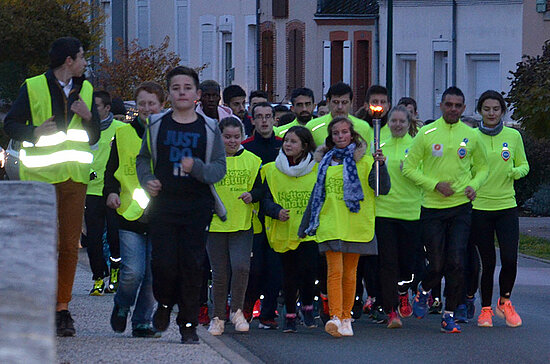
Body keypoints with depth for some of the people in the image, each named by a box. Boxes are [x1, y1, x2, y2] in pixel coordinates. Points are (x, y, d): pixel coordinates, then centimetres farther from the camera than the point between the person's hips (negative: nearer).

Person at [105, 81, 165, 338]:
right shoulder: (124, 135, 8)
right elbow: (112, 170, 14)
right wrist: (111, 191, -4)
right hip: (131, 213, 0)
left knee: (154, 274, -1)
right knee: (132, 272, -9)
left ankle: (142, 322, 13)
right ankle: (121, 306, 20)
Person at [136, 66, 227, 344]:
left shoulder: (209, 128, 6)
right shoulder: (157, 125, 8)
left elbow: (220, 168, 3)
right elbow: (143, 159, 17)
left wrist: (196, 167, -16)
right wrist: (147, 181, -3)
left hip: (198, 207, 0)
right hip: (163, 205, 0)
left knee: (192, 265, -3)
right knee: (164, 263, -8)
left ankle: (188, 325, 6)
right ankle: (165, 303, 22)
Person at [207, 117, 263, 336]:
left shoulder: (252, 161, 6)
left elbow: (260, 188, 9)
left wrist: (252, 195, -11)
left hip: (242, 225, 0)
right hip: (215, 225, 0)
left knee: (241, 266, -17)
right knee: (220, 274, 3)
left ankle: (237, 311, 2)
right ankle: (218, 317, 17)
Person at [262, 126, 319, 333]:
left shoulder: (316, 170, 4)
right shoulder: (272, 171, 7)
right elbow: (266, 200, 4)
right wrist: (277, 211, -15)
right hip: (284, 231, 2)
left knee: (307, 269, -16)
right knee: (289, 274, 5)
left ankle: (307, 306, 6)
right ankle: (289, 315, 18)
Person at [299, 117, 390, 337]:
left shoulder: (364, 161, 3)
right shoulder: (325, 162, 13)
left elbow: (383, 189, -5)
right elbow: (317, 194, 20)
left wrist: (381, 166, -22)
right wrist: (305, 226, 22)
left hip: (355, 226, -1)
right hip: (330, 226, 1)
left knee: (350, 273, 5)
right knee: (335, 271, -10)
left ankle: (346, 318, 13)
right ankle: (335, 317, -18)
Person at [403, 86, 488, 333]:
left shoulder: (471, 136, 5)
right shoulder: (426, 134, -1)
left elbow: (482, 168, 18)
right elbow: (409, 167, 0)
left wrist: (474, 185, -3)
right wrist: (435, 184, -12)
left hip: (461, 207, 1)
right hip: (432, 208, -1)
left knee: (456, 262, -8)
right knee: (437, 264, 0)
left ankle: (449, 315, 4)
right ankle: (423, 290, 34)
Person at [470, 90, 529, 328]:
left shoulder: (513, 136, 4)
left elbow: (523, 165, 11)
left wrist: (516, 172, -10)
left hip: (507, 206, 1)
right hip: (479, 207, -1)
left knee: (510, 259, -9)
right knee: (487, 261, 1)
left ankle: (505, 302, 15)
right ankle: (485, 309, 17)